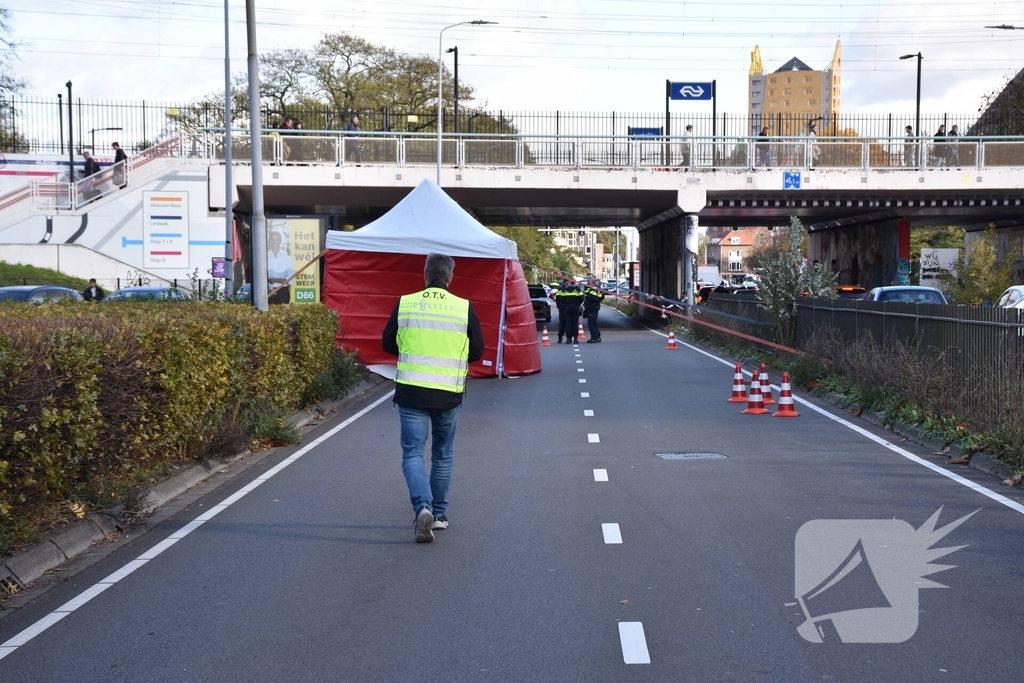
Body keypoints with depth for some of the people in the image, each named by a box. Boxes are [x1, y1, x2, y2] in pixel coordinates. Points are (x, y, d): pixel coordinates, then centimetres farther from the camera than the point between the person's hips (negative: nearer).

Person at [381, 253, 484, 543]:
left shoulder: (405, 304, -3)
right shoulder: (464, 307, -4)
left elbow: (388, 344, 6)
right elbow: (477, 351, 2)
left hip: (411, 391, -1)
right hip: (448, 393, 1)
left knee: (412, 453, 2)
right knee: (443, 454, 16)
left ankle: (422, 506, -20)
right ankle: (439, 514, 23)